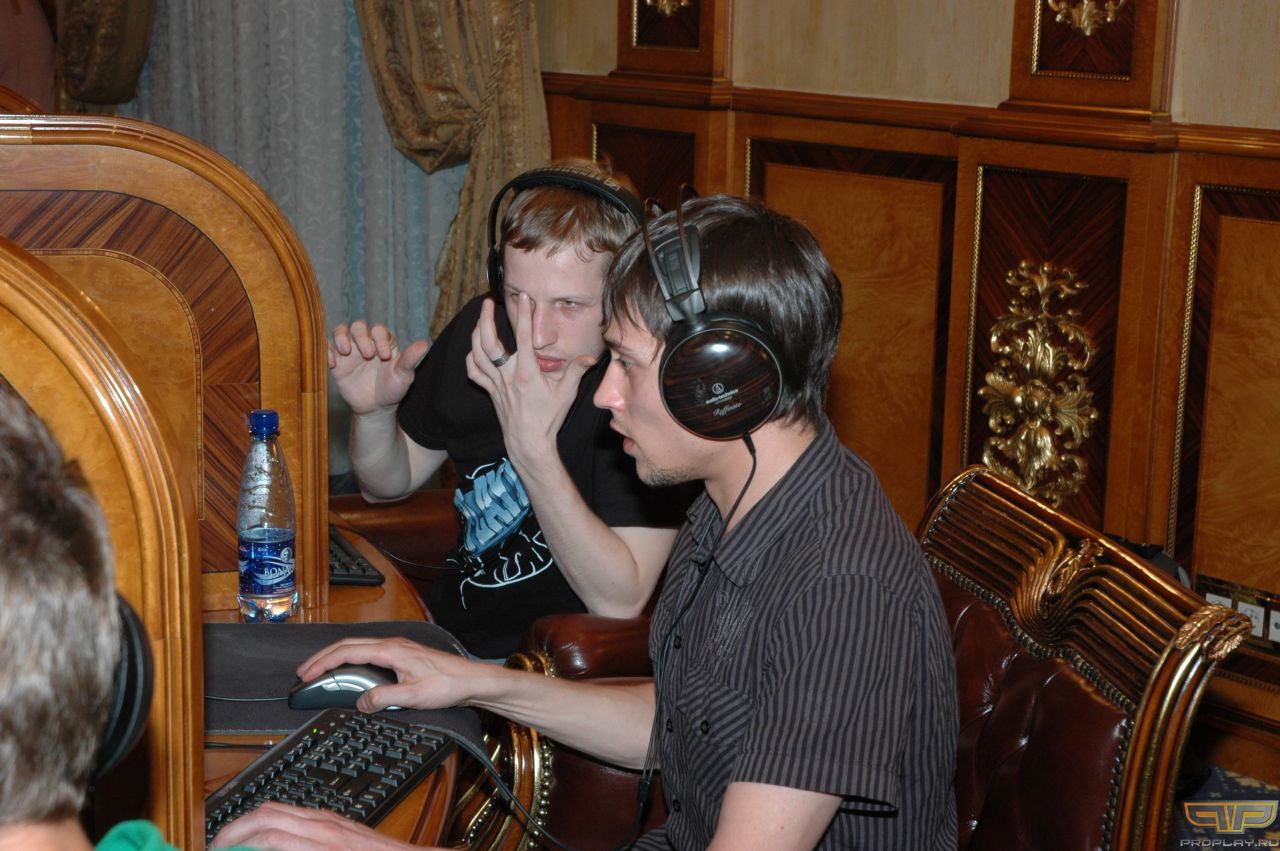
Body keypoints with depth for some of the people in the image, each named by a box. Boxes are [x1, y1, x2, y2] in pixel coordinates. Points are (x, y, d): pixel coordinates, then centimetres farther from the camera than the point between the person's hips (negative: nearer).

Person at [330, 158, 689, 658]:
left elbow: (619, 603, -25)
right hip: (447, 626, 7)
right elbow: (389, 485, 11)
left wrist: (532, 446, -32)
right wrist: (374, 411, -12)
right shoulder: (482, 329, -4)